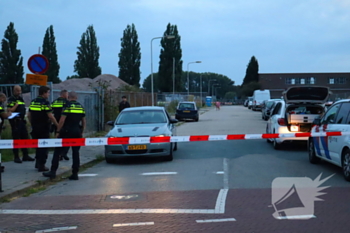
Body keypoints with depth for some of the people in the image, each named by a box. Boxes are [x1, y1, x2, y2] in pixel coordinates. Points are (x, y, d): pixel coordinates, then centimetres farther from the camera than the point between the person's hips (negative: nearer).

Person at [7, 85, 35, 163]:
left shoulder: (21, 99, 16)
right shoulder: (11, 100, -7)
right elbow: (9, 110, -17)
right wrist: (16, 105, -21)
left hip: (22, 121, 8)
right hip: (15, 122, -8)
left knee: (25, 138, 10)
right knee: (16, 139, -2)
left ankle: (25, 155, 18)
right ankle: (16, 157, 4)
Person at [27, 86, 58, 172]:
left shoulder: (33, 102, 9)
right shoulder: (45, 102, -14)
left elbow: (29, 115, 12)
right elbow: (50, 116, -18)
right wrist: (58, 125, -11)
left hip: (35, 128, 7)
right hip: (44, 128, -7)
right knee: (44, 147, 2)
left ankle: (38, 163, 25)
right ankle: (41, 165, 2)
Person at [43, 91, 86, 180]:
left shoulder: (68, 106, -8)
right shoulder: (81, 107, 9)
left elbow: (62, 120, -13)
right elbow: (84, 122, 12)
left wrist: (58, 131, -6)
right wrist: (81, 132, 20)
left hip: (66, 132, -5)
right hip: (77, 132, 5)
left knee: (57, 151, 3)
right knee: (76, 153, 7)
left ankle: (53, 171, 1)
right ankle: (75, 174, 6)